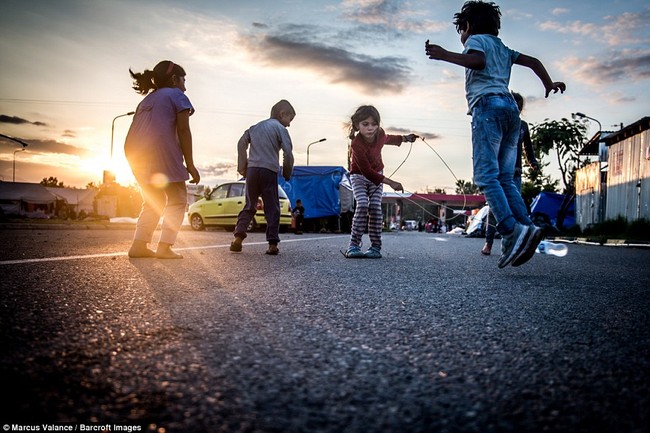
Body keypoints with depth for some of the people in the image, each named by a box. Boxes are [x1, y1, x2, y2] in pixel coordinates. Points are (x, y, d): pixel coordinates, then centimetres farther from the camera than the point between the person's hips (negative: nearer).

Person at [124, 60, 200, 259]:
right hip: (161, 150, -7)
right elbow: (183, 130, -2)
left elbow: (135, 132, 20)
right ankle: (164, 247, -9)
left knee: (154, 201, 18)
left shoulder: (147, 99, 29)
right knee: (177, 199, 3)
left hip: (135, 153, 7)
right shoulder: (177, 95, 8)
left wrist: (135, 159, 24)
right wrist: (190, 164, -3)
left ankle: (138, 245, 7)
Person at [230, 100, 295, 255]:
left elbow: (242, 144, 11)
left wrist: (243, 167, 13)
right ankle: (272, 243, -3)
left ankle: (238, 236, -3)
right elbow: (288, 153, -6)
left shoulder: (256, 126, 20)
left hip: (252, 170, 5)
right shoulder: (280, 128, 3)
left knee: (249, 205, 12)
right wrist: (287, 174, 5)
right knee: (272, 208, 1)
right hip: (269, 171, -5)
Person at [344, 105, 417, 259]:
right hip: (359, 175, -4)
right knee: (362, 205, -23)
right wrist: (390, 182, -34)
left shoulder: (380, 134, -16)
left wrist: (405, 138, 17)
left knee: (375, 206, -10)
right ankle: (354, 245, -19)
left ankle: (376, 246, -10)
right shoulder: (356, 144, -34)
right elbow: (367, 171, -33)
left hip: (376, 174, 4)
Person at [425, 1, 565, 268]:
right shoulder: (502, 48, 32)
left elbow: (478, 60, -10)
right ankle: (525, 228, -12)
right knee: (505, 179, 3)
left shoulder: (476, 39, 11)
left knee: (486, 176, -16)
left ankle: (511, 230, -31)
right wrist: (549, 84, 40)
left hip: (488, 105, -8)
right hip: (510, 108, 8)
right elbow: (532, 61, 30)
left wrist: (445, 55, -16)